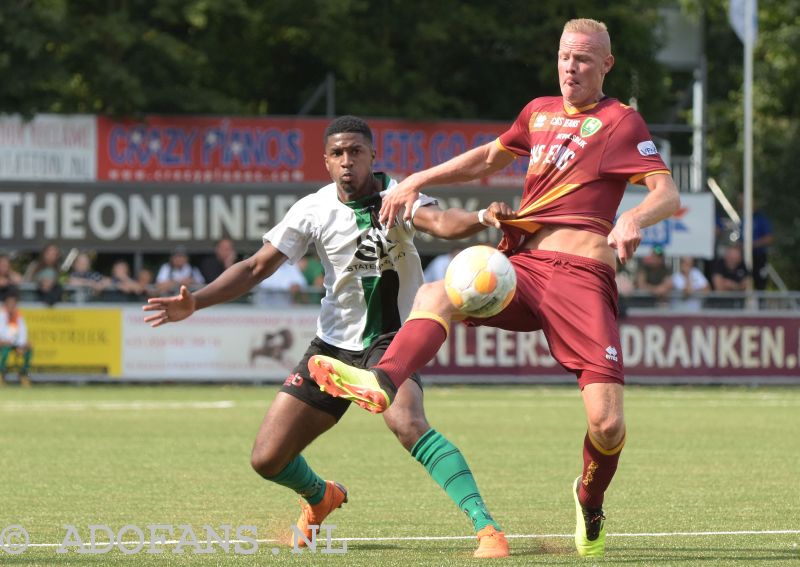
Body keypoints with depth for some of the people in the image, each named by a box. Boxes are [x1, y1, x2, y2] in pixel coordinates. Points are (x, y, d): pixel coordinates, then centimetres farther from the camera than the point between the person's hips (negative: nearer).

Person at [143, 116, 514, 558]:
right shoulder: (314, 210, -4)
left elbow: (439, 222, -32)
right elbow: (257, 266, -1)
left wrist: (482, 218, -55)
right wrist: (195, 301, -12)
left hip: (391, 339, -4)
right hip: (334, 343, 4)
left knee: (406, 423, -36)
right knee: (267, 459, 1)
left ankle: (486, 526, -35)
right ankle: (321, 497, 37)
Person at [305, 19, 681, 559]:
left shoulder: (621, 121, 5)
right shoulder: (540, 111, 21)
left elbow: (668, 192, -6)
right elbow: (488, 158, 37)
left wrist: (634, 219, -28)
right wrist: (417, 181, 27)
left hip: (582, 276, -5)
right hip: (523, 266, 5)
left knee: (608, 425, -15)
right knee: (436, 295, -27)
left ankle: (591, 502, 18)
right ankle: (382, 383, -53)